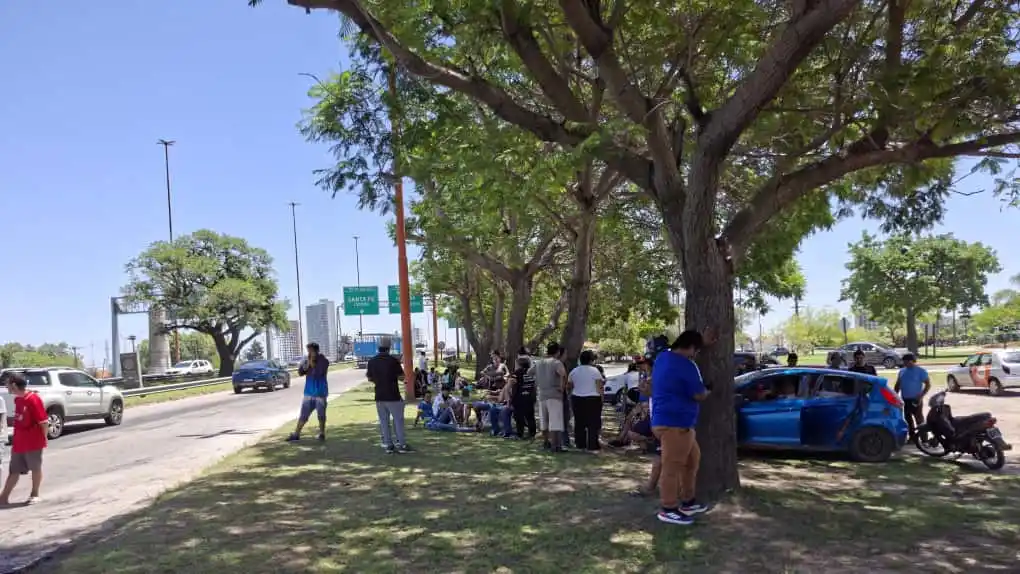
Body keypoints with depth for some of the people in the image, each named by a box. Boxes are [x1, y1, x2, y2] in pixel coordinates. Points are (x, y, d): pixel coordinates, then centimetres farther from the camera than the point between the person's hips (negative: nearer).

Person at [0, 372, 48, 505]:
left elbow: (44, 421, -17)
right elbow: (18, 420, 16)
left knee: (35, 468, 8)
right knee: (14, 470, 12)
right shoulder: (17, 399, 7)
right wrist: (17, 438, 15)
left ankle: (34, 494, 21)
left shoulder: (33, 399, -19)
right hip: (18, 443, 8)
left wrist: (43, 438, -10)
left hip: (33, 443, -8)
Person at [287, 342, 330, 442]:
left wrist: (313, 364, -18)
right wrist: (308, 364, -15)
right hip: (308, 392, 4)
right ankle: (296, 434, 10)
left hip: (320, 392, -4)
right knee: (303, 414, 6)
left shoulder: (323, 361, -9)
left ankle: (322, 434, 16)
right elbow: (300, 372, -1)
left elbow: (319, 373, -20)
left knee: (321, 415, 4)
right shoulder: (306, 360, 5)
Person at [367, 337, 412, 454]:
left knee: (384, 421, 11)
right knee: (398, 420, 7)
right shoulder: (393, 360, -14)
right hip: (393, 396, -4)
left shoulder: (372, 361, 0)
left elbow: (370, 379, 10)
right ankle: (401, 444, 10)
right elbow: (401, 377, -10)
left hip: (379, 396, 4)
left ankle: (388, 445, 14)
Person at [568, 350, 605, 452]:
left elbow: (569, 386, 9)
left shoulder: (574, 371, 7)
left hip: (577, 399, 4)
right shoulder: (594, 371, -6)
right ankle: (592, 446, -2)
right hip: (592, 399, -4)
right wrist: (601, 399, -4)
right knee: (593, 423, 0)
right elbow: (599, 386, -9)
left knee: (579, 423, 10)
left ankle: (580, 445, 14)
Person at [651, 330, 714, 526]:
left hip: (664, 420, 11)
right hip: (675, 423, -11)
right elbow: (699, 395, -12)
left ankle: (688, 502, 27)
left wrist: (702, 342, 35)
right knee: (672, 467, -3)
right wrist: (707, 391, 10)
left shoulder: (663, 357, 10)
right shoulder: (686, 365, -18)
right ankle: (668, 510, 4)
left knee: (692, 459, 20)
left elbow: (681, 348, 34)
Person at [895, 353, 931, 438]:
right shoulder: (902, 371, 12)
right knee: (908, 419, 12)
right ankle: (912, 437, 22)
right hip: (905, 400, 6)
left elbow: (928, 384, -9)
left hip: (915, 399, -6)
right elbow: (898, 385, 18)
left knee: (919, 419, -6)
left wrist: (921, 396, -17)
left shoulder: (920, 371, -5)